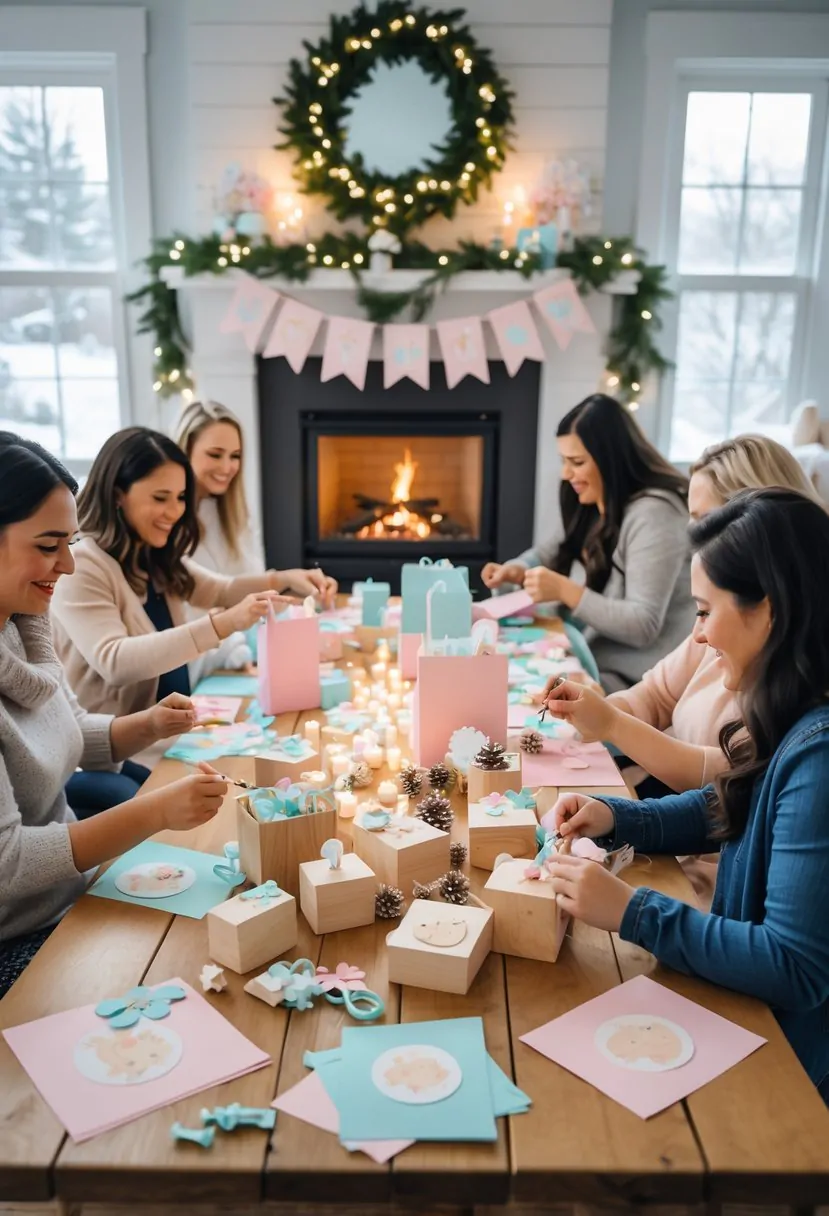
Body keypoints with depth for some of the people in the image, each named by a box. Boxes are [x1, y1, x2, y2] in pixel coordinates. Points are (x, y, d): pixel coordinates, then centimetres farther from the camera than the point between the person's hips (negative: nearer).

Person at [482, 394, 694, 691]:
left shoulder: (653, 514, -20)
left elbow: (644, 626, -24)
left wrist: (565, 591, -26)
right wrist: (518, 569, 3)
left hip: (630, 679, -8)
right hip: (593, 658, 8)